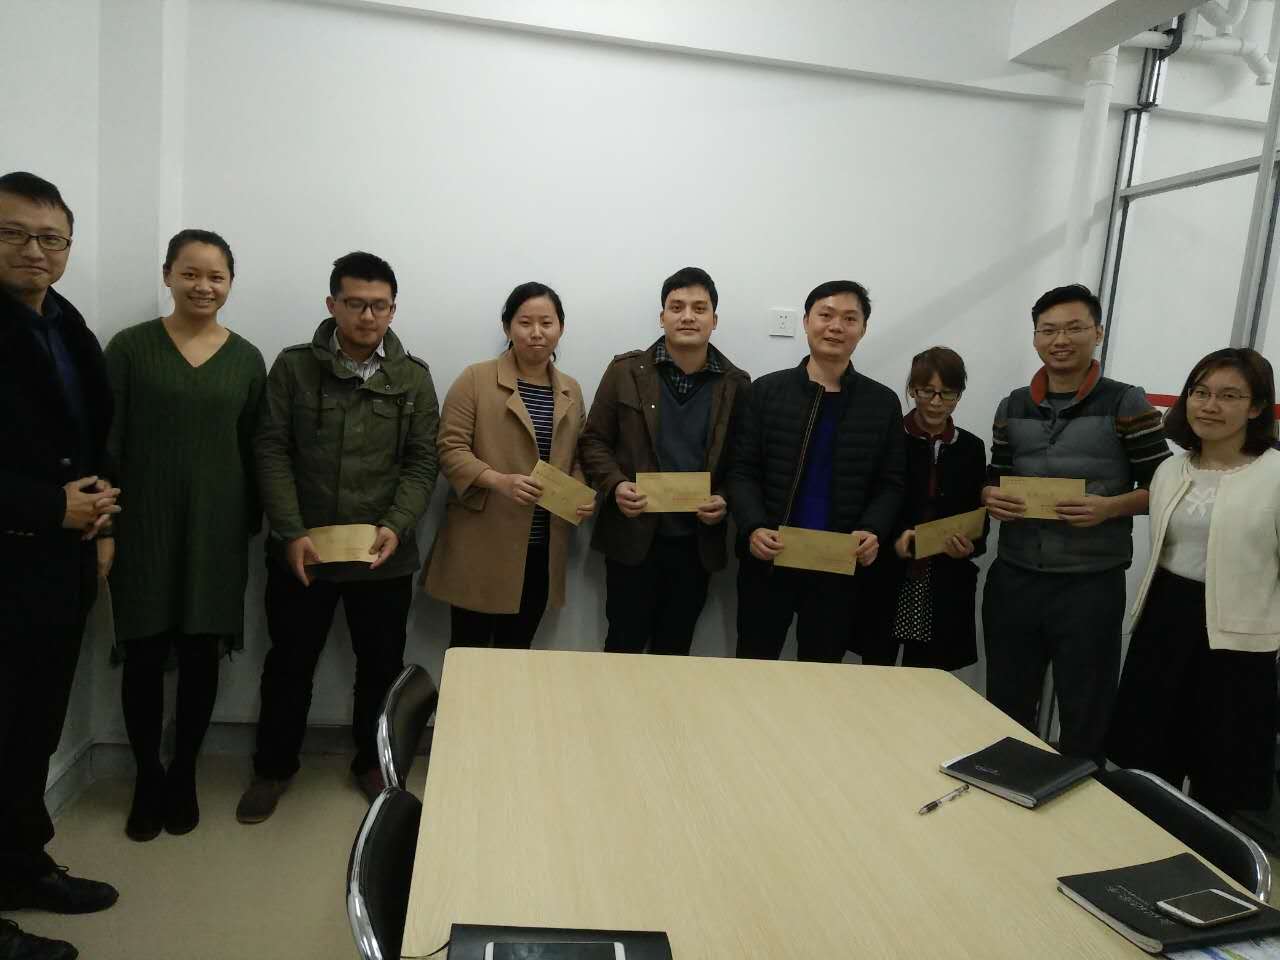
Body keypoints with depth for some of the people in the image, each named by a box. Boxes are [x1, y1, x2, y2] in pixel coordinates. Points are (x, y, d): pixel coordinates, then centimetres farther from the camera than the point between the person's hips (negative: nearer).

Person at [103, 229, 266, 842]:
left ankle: (184, 775, 26)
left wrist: (252, 526, 5)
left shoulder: (246, 359, 5)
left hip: (216, 529, 2)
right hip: (144, 526, -1)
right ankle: (147, 778, 24)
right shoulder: (130, 347, -1)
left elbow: (253, 451, 7)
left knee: (202, 655, 7)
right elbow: (106, 442, -2)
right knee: (145, 656, 4)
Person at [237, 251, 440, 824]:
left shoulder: (413, 378, 2)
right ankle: (274, 766, 34)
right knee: (289, 663, 13)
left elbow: (422, 463, 0)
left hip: (384, 556, 1)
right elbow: (272, 452, -4)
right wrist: (291, 533, -12)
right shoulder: (293, 367, 0)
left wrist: (397, 526, -14)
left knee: (381, 664, 13)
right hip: (302, 551, 0)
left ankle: (372, 762, 35)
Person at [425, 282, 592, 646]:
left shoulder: (571, 391, 11)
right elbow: (451, 448, -9)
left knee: (516, 651, 16)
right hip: (481, 543, -4)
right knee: (468, 649, 7)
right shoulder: (475, 379, -6)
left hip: (542, 548, 5)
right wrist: (499, 481, -24)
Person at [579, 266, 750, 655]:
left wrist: (726, 500, -10)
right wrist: (615, 485, -15)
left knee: (674, 651, 14)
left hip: (697, 543, 2)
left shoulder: (735, 385, 3)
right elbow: (594, 441, 2)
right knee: (624, 646, 8)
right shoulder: (626, 371, -1)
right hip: (633, 537, -1)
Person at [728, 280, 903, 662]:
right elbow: (742, 472, -1)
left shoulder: (883, 403, 6)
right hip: (769, 559, -1)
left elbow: (890, 484, 5)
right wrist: (753, 527, -17)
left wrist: (873, 531, -14)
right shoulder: (767, 391, 2)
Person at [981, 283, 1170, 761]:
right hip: (1013, 579, 4)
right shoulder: (1012, 406, 8)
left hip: (1090, 584, -4)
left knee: (1084, 716, 9)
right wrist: (990, 497, -7)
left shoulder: (1127, 405, -4)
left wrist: (1110, 507, -20)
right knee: (1005, 708, 15)